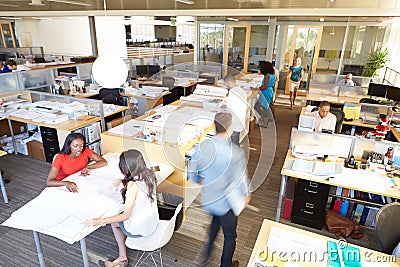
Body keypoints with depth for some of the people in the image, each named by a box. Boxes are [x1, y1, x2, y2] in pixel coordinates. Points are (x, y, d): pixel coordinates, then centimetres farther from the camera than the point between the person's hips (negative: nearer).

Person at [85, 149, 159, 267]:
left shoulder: (133, 186, -30)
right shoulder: (149, 174, -9)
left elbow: (126, 215, -25)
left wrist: (100, 221, -23)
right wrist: (121, 180, 8)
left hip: (139, 229, -7)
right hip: (153, 222, 7)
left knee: (113, 221, 22)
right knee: (116, 218, 27)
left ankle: (123, 257, 32)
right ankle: (122, 257, 31)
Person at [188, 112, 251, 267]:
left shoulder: (202, 146, -15)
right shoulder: (235, 153, -28)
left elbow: (192, 171, -3)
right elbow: (241, 180, -19)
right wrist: (246, 196, 3)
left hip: (207, 200, 5)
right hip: (226, 203, -4)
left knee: (216, 219, 36)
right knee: (230, 237, 23)